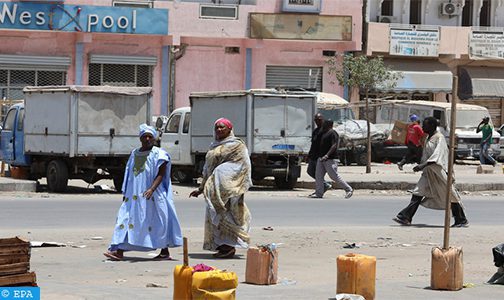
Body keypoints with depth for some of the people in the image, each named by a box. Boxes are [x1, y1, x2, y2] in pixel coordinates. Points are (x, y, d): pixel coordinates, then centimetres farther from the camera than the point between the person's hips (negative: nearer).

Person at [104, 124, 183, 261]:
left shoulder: (158, 154, -4)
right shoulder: (134, 153, 14)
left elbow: (161, 175, -11)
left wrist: (152, 189, -26)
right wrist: (125, 193, 19)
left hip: (152, 196, -5)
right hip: (134, 195, 5)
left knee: (158, 221, 0)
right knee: (126, 218, -5)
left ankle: (165, 252, 12)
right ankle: (119, 251, -10)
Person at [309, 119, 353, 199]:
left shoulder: (333, 133, -13)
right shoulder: (323, 133, 17)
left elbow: (334, 145, -23)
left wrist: (327, 155, -31)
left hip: (330, 159, -10)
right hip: (321, 159, 10)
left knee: (334, 176, -7)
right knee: (318, 176, 2)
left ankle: (349, 190, 3)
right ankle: (319, 193, 3)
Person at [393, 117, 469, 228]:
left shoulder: (439, 138, -15)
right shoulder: (428, 139, 12)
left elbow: (437, 156, -26)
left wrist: (423, 165, -35)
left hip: (440, 171, -8)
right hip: (429, 172, 8)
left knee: (450, 195, -1)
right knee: (418, 193, -3)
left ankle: (462, 220, 10)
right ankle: (405, 217, -7)